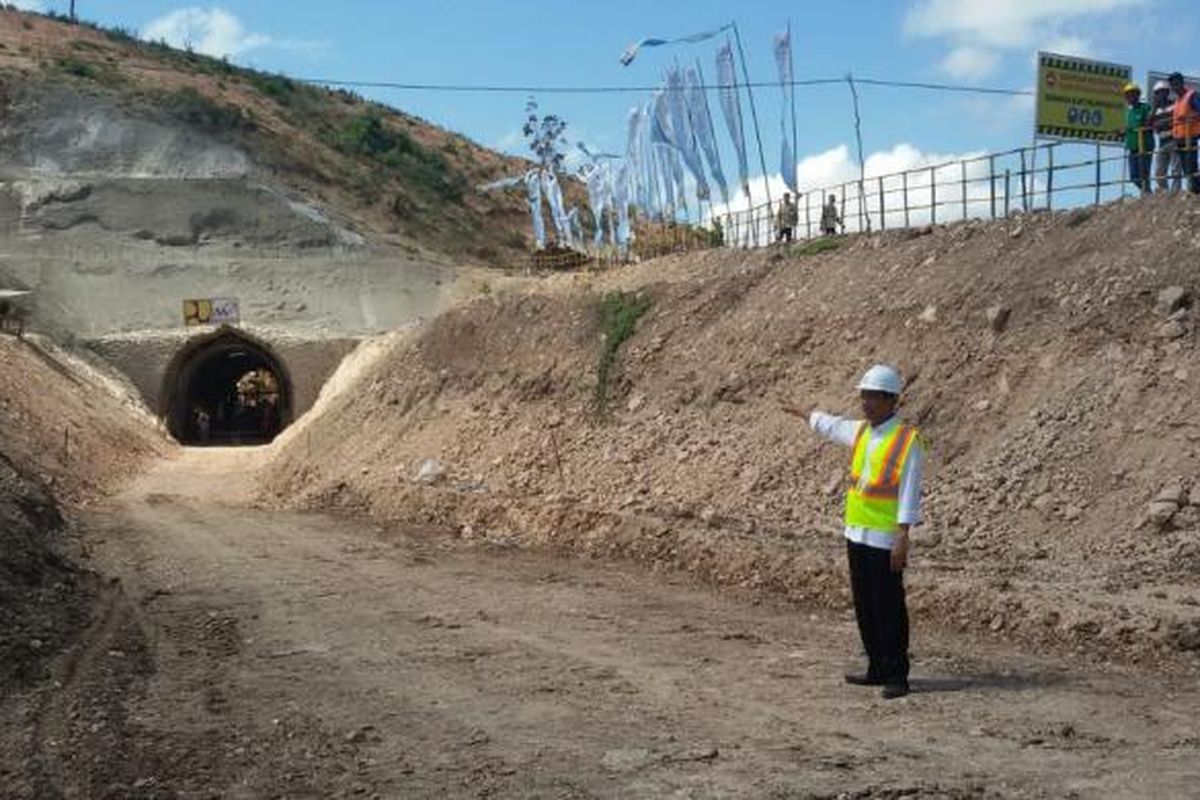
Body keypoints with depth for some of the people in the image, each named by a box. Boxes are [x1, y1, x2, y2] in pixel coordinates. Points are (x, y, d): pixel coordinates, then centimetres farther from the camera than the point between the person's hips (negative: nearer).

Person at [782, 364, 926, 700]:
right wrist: (803, 414, 47)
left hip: (885, 539, -7)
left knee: (889, 609, -3)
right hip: (856, 535, 7)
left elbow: (910, 492, -16)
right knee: (864, 607, 11)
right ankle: (877, 669, 20)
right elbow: (830, 424, 31)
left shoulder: (907, 440, -12)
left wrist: (903, 538, -22)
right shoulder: (860, 431, 10)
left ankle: (896, 675, 4)